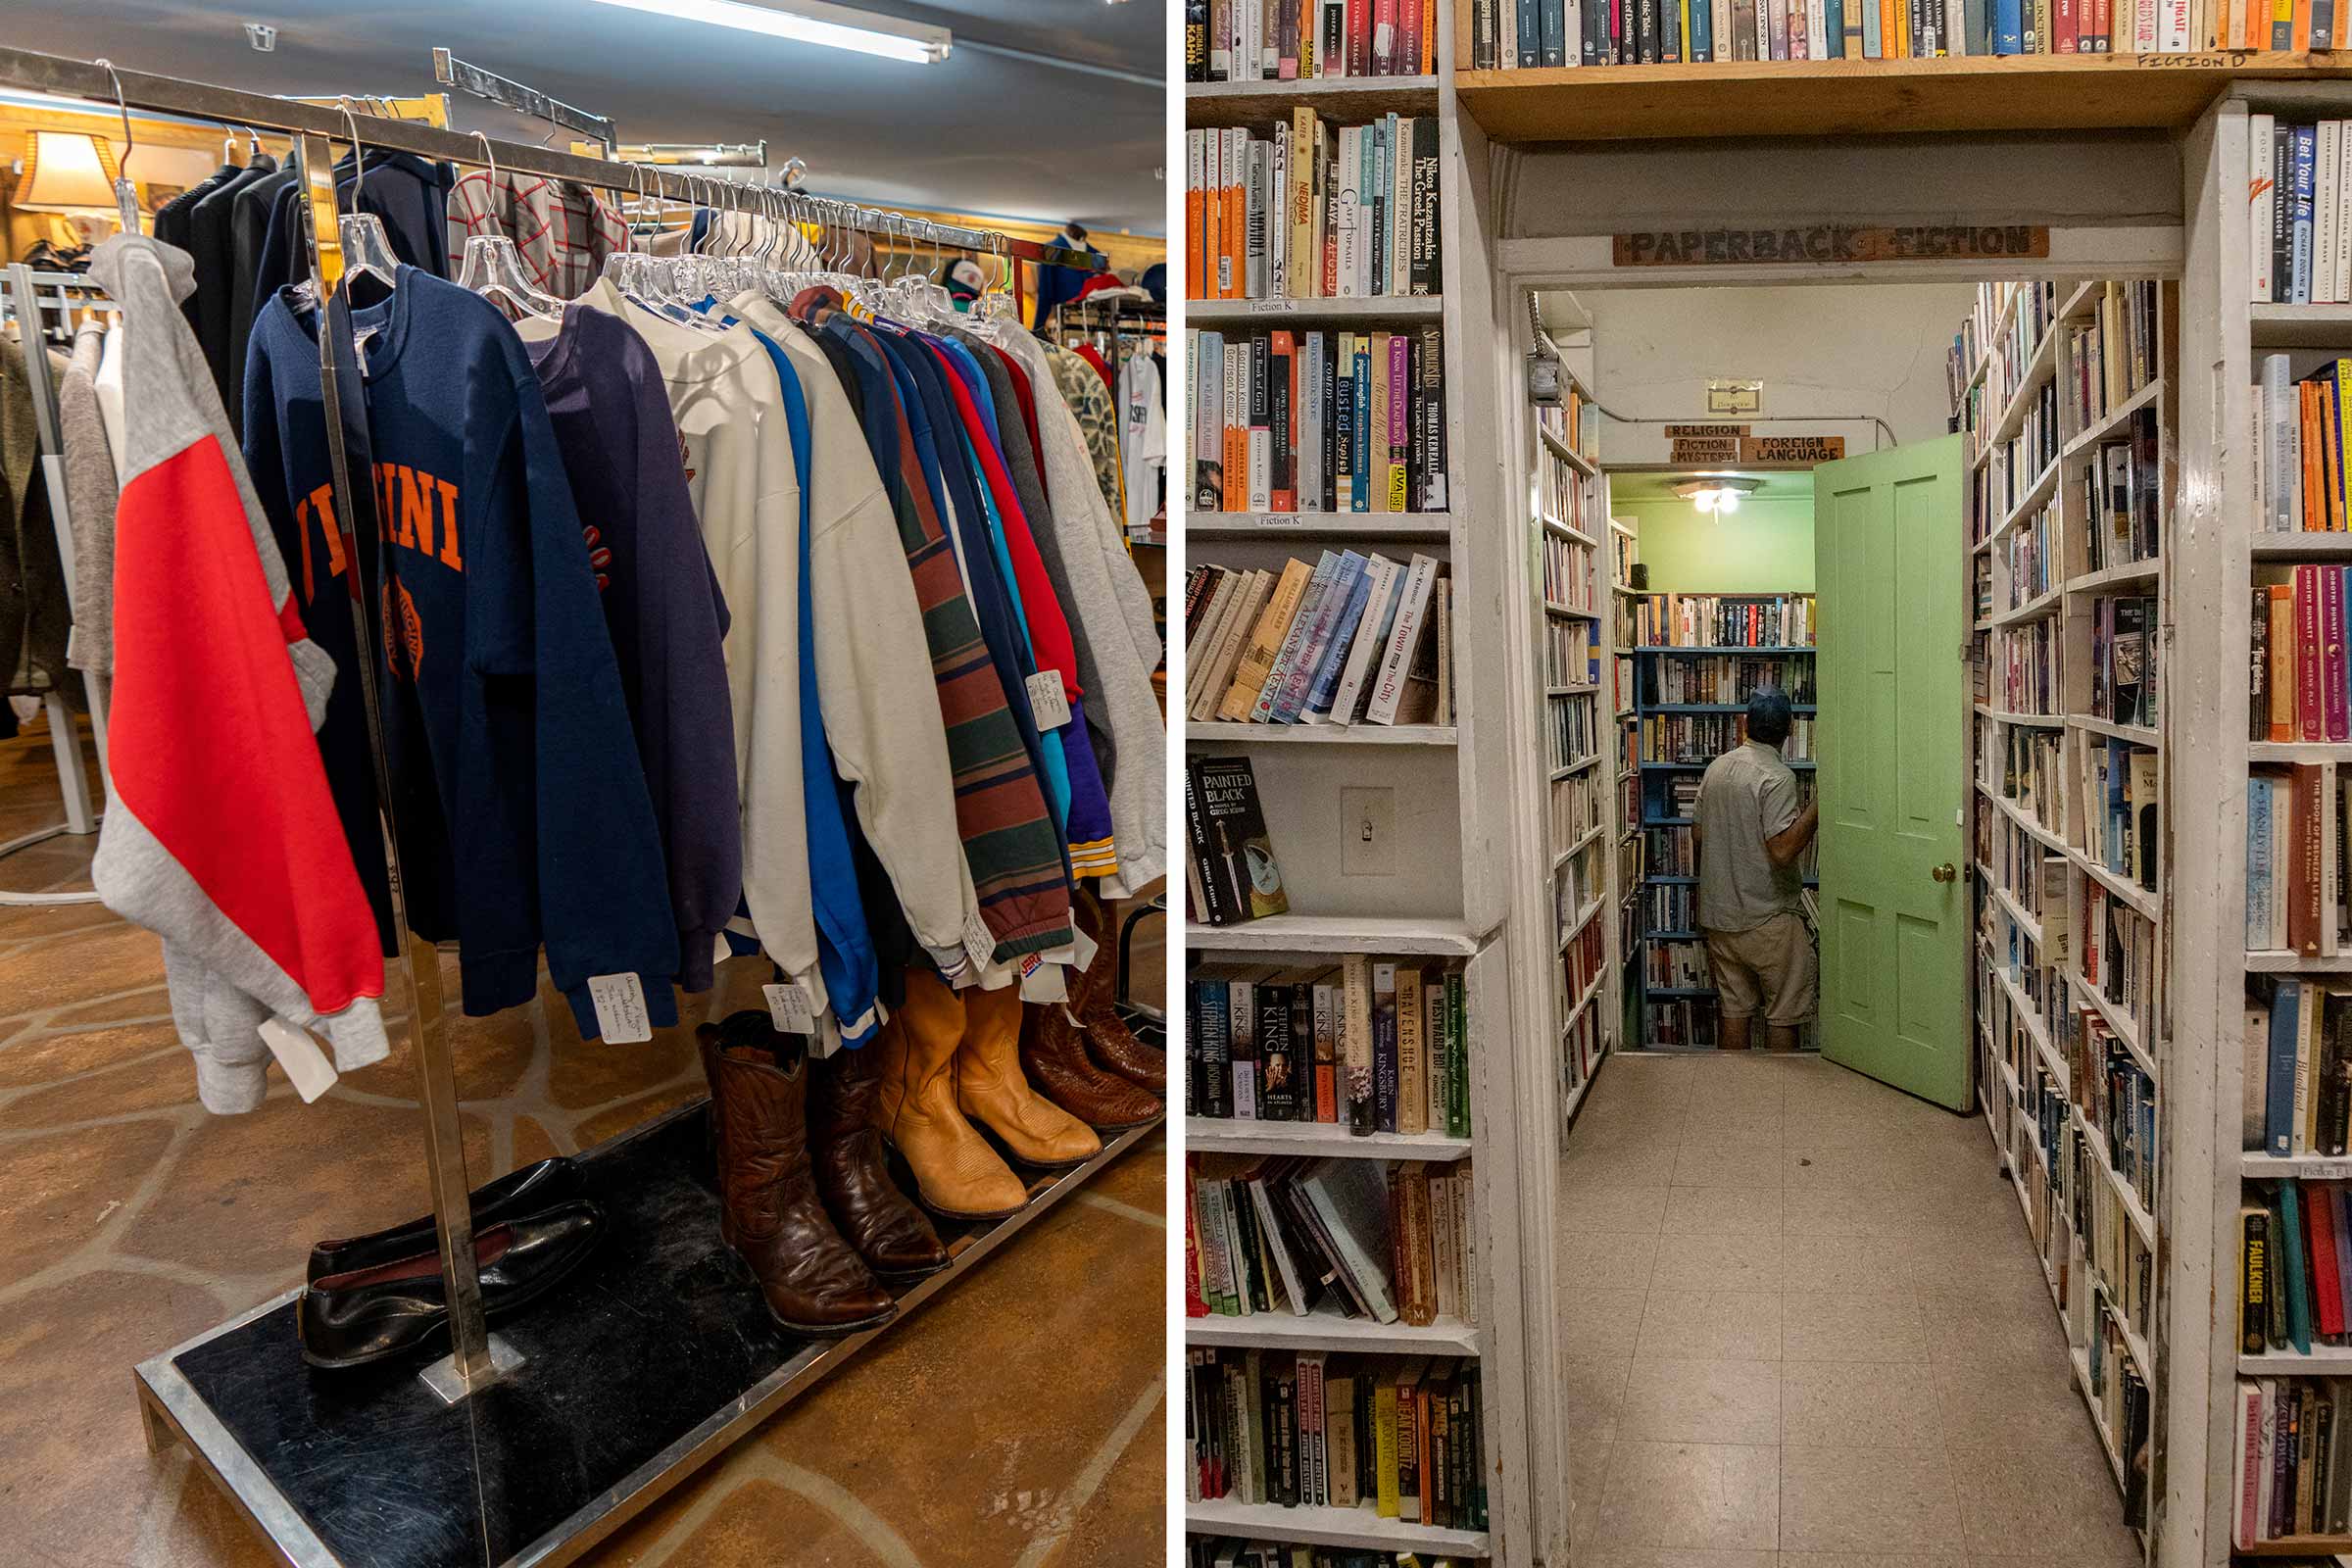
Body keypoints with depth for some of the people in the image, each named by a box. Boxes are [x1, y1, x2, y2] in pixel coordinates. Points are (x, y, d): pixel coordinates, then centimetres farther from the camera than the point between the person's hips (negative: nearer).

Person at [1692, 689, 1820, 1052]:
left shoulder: (1717, 767, 5)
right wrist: (1815, 810, -17)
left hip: (1717, 914, 6)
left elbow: (1697, 836, 13)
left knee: (1733, 1009, 13)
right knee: (1783, 1015, 6)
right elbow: (1783, 850, -25)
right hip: (1767, 919, -6)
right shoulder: (1777, 776, -17)